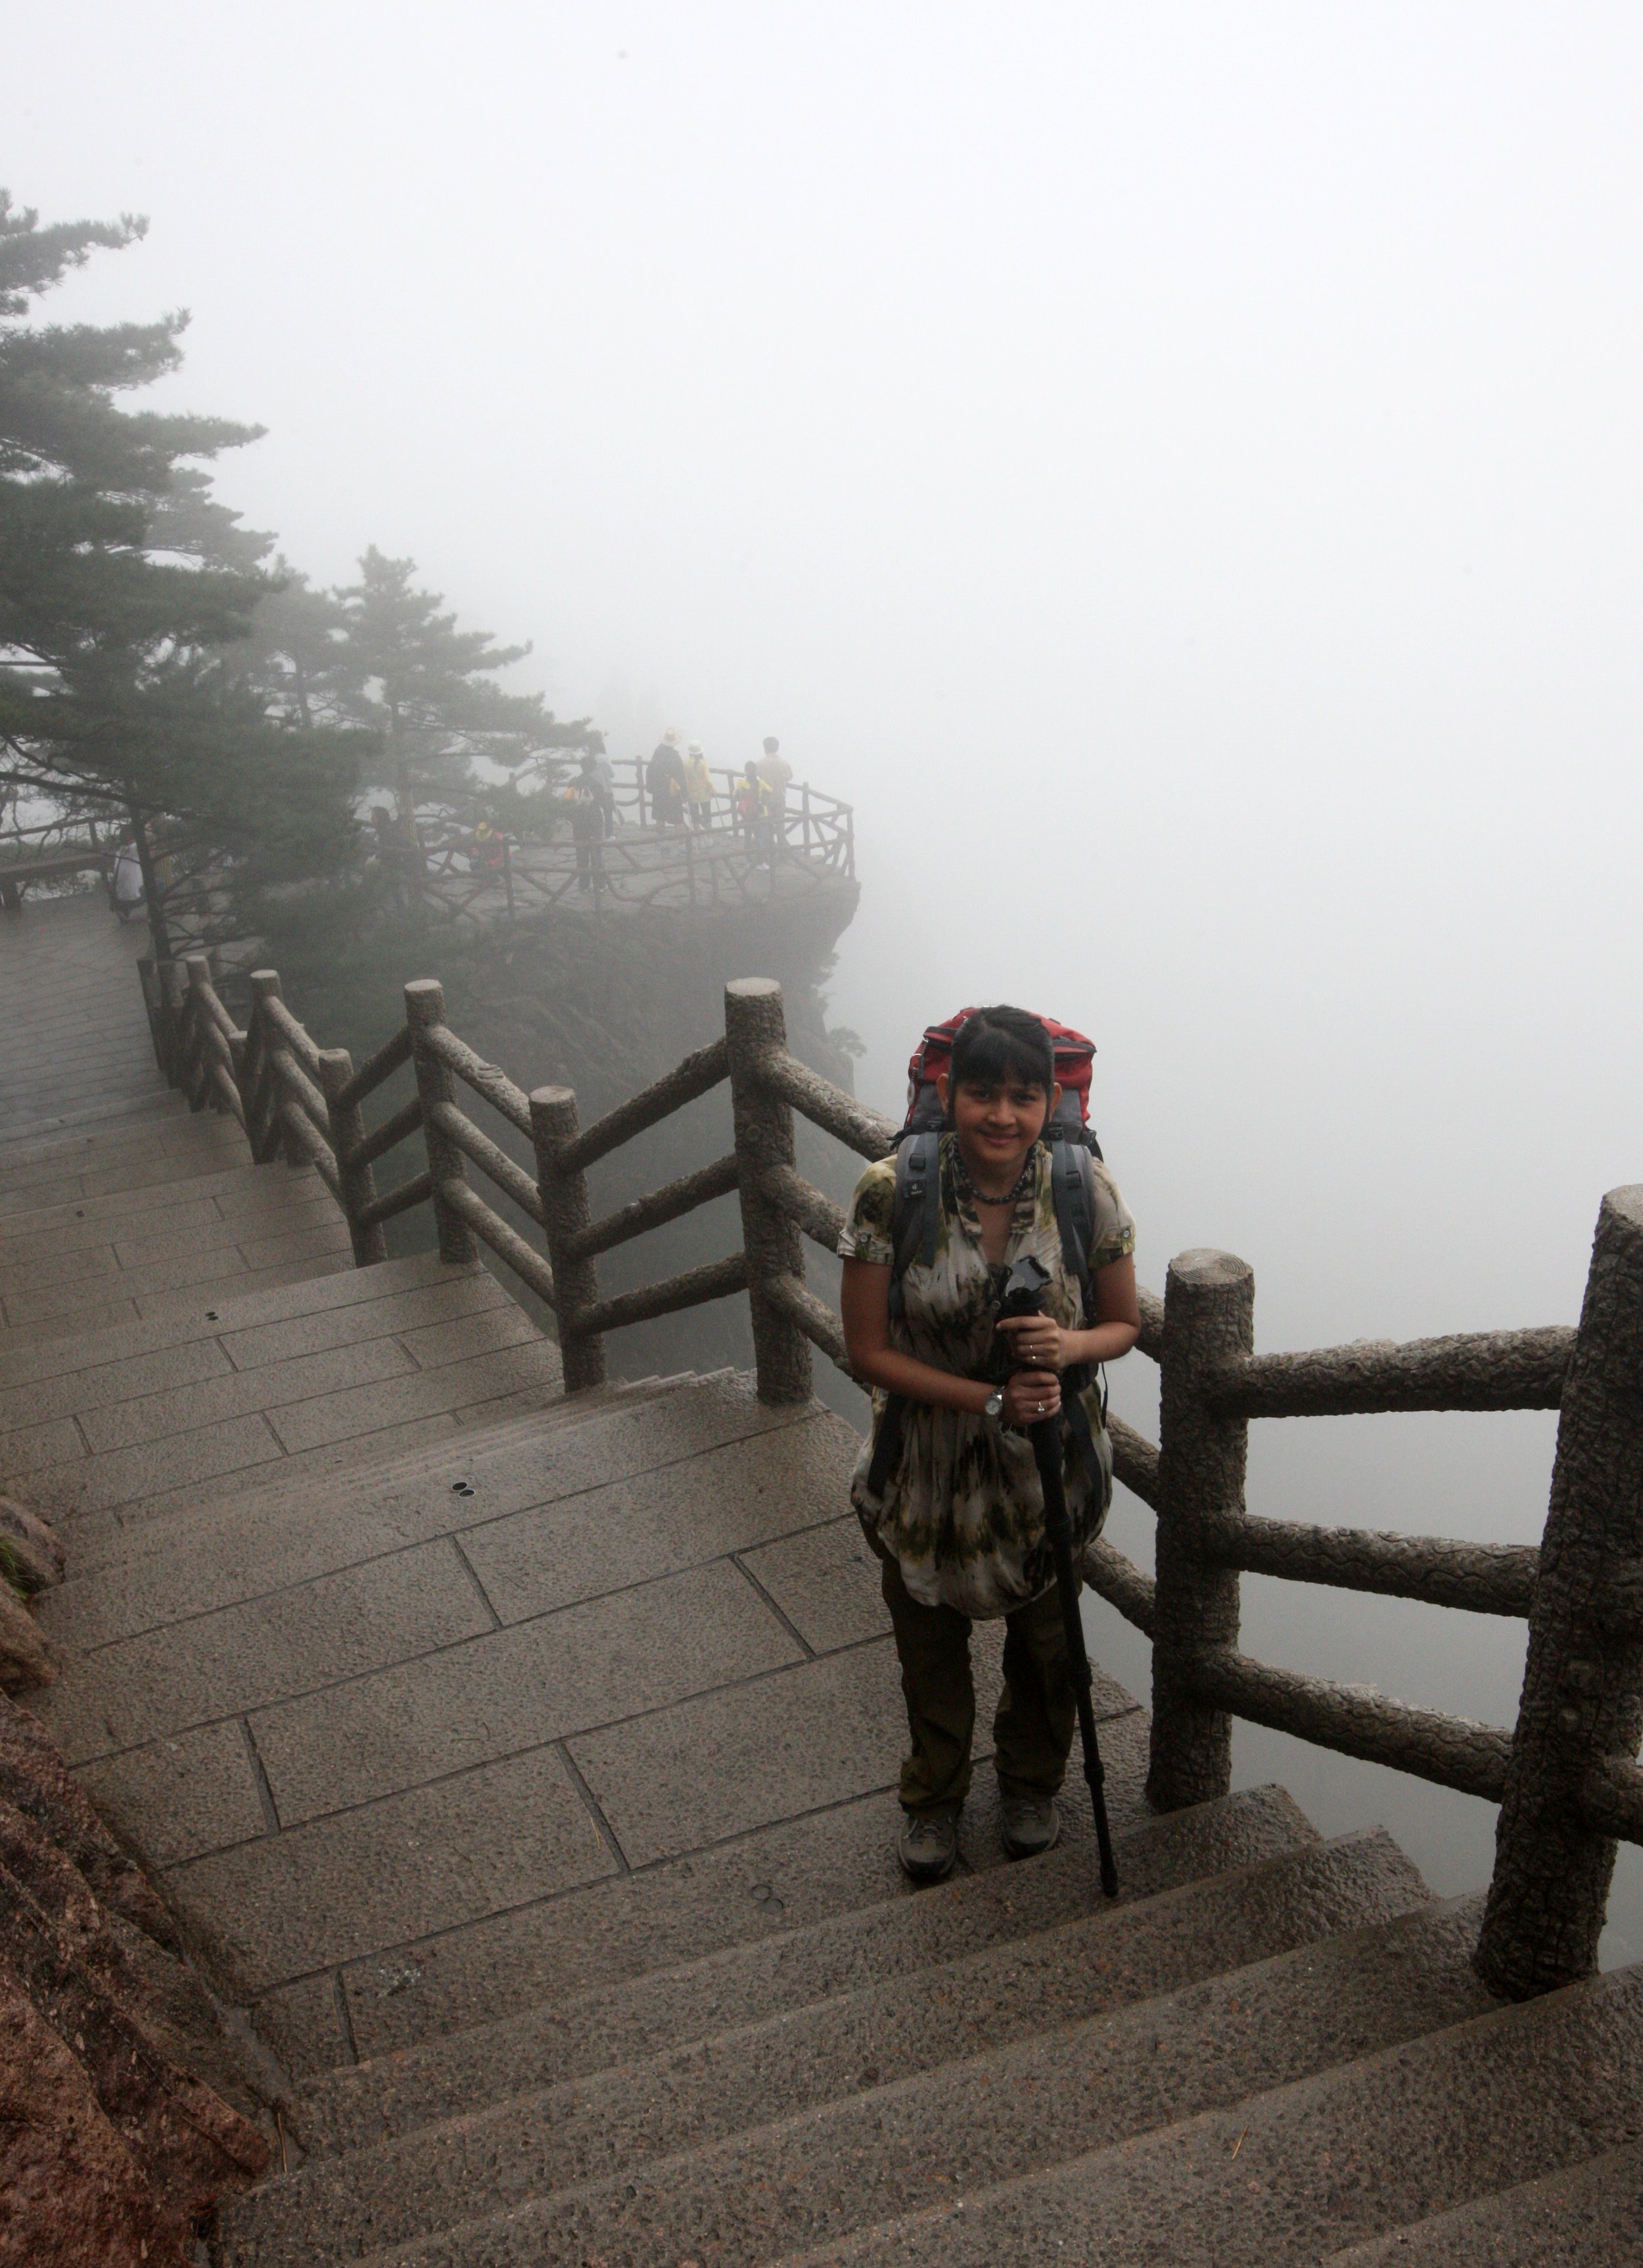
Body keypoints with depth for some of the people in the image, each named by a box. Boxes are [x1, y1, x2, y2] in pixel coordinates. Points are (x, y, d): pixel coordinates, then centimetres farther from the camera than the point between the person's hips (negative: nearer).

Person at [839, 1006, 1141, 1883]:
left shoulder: (1085, 1191, -18)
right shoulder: (890, 1193, -23)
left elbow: (1124, 1324, -5)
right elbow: (869, 1351, -17)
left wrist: (1070, 1345, -27)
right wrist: (988, 1400, -26)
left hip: (1049, 1466, 1)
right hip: (927, 1467, -1)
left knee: (1046, 1641, 25)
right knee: (929, 1647, 22)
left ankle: (1030, 1782, 56)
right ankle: (933, 1798, 52)